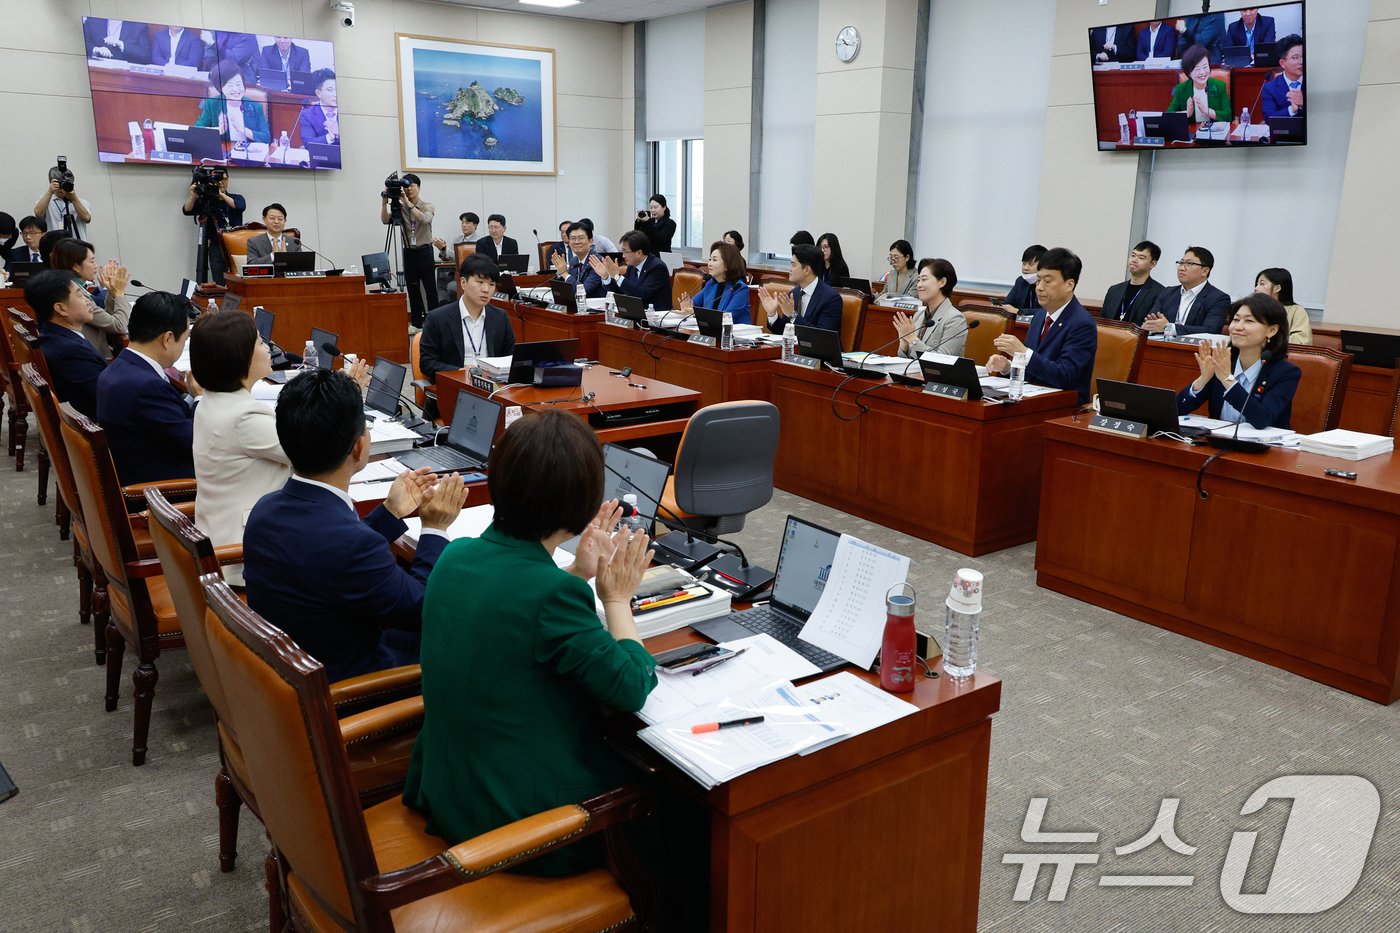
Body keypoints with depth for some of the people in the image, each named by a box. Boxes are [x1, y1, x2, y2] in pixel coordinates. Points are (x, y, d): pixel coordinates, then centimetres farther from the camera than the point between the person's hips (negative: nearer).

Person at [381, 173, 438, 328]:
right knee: (412, 289, 7)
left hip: (424, 251, -4)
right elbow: (385, 220, -6)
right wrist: (384, 202, -19)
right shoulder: (401, 208, 6)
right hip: (409, 252, 4)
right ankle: (416, 323, 13)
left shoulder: (427, 206, -3)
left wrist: (408, 203, -31)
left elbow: (425, 219, -26)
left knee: (430, 288, -3)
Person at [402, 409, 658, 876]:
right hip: (518, 822, -8)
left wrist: (577, 574, 10)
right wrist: (617, 598, -4)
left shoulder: (458, 555, -5)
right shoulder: (552, 593, -30)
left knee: (621, 758, 25)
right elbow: (631, 688, -17)